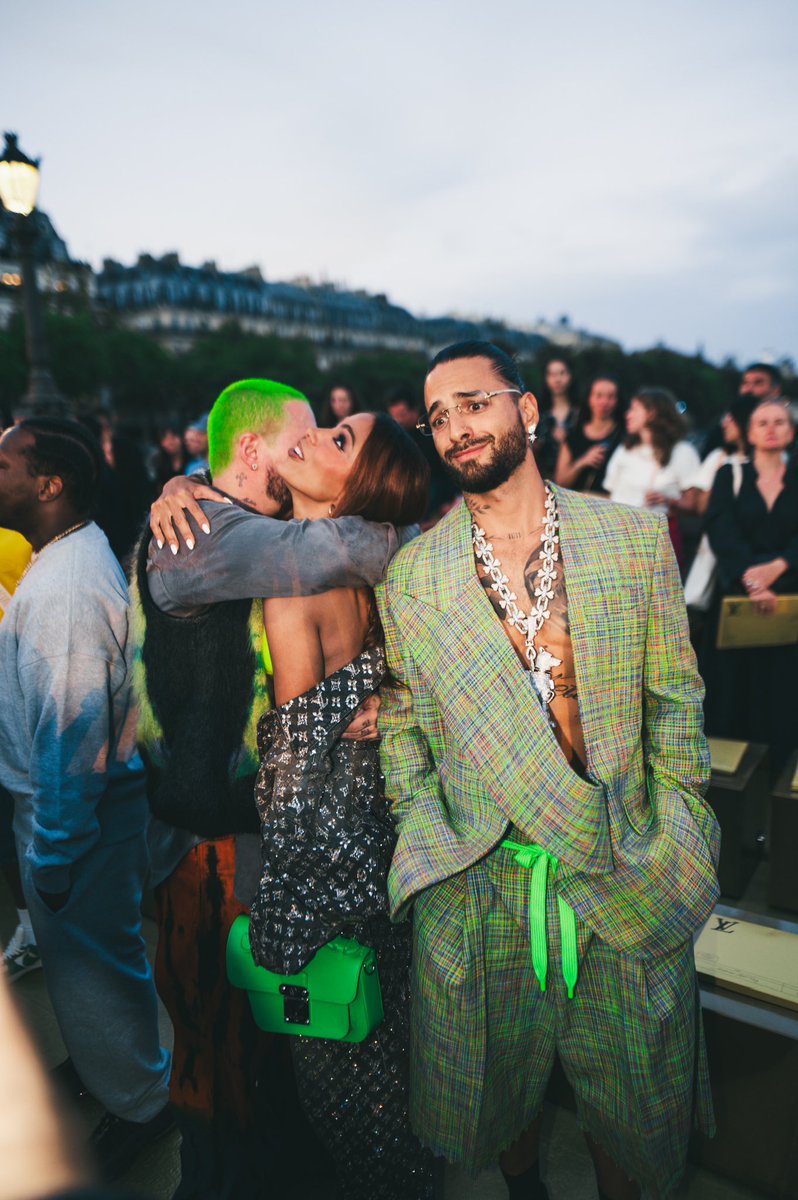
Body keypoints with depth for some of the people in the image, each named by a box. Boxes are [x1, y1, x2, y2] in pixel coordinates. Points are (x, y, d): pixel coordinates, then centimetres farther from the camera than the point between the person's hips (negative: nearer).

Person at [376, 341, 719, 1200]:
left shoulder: (635, 537, -2)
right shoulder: (408, 575, -2)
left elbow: (673, 700, 2)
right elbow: (404, 730, 4)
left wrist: (673, 843, -1)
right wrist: (432, 848, -2)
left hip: (629, 881, 0)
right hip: (477, 888, 1)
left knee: (635, 1105, 16)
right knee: (497, 1089, 19)